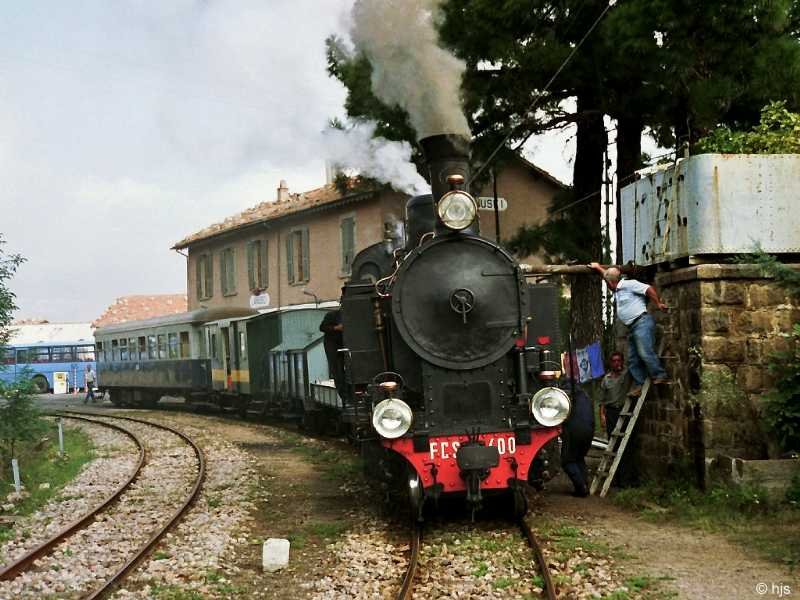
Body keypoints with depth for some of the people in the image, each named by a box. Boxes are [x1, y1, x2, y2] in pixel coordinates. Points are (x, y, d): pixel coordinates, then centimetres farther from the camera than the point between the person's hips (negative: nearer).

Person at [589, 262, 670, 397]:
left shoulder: (629, 285, -8)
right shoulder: (617, 290, 20)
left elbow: (649, 289, -12)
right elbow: (609, 275, 38)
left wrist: (658, 303, -10)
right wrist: (598, 267, 44)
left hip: (642, 322, -10)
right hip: (632, 327, 10)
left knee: (645, 352, -22)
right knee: (633, 359, 5)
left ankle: (660, 376, -19)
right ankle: (640, 385, 3)